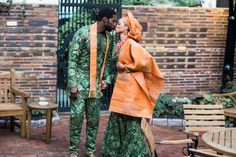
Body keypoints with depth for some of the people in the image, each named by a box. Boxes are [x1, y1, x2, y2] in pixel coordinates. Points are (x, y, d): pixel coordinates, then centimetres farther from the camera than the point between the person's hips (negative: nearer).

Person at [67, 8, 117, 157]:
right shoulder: (83, 33, -12)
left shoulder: (109, 37, 7)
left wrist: (106, 79, 3)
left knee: (94, 118, 7)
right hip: (80, 81, -5)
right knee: (77, 116, -4)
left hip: (96, 83, 5)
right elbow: (72, 59, -13)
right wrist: (73, 84, -17)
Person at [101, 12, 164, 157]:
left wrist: (125, 67, -15)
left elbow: (146, 61, -24)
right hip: (121, 86, 9)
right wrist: (120, 68, 9)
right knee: (118, 120, 12)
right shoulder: (120, 44, 12)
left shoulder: (131, 44, -14)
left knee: (131, 122, -2)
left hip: (131, 87, -9)